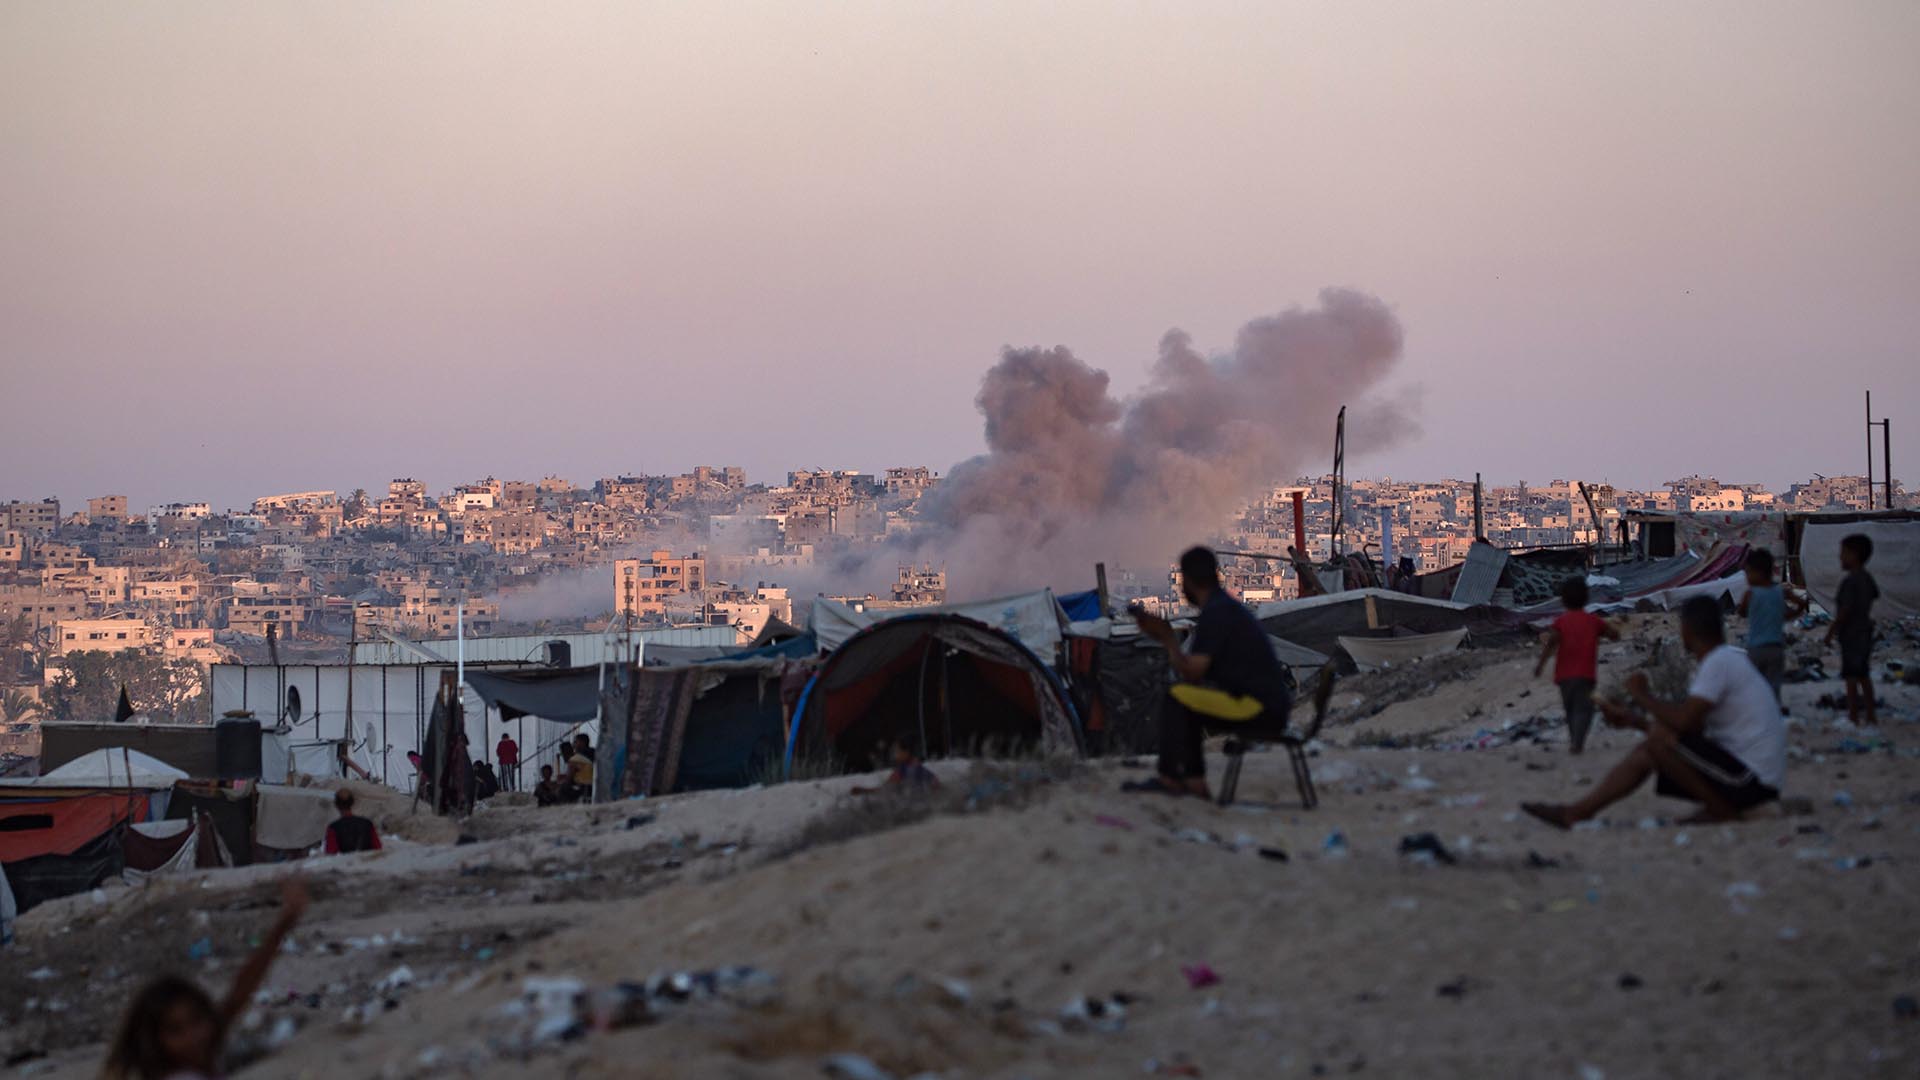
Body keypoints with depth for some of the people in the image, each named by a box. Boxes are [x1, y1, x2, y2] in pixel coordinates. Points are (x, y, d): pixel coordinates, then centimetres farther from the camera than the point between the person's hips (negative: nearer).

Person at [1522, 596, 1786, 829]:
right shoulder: (1729, 660, 15)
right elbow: (1692, 728, 17)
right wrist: (1633, 719, 22)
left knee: (1662, 739, -20)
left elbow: (1684, 721, -24)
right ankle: (1575, 813, 11)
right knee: (1645, 753, 11)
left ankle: (1720, 809, -7)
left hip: (1752, 778, -10)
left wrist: (1642, 695, -6)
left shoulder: (1720, 662, -16)